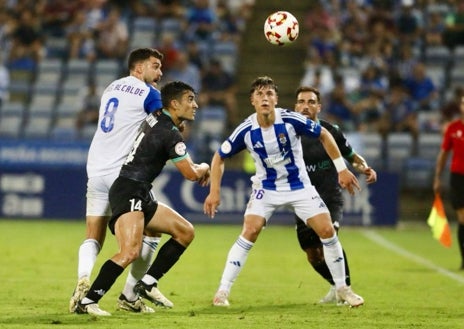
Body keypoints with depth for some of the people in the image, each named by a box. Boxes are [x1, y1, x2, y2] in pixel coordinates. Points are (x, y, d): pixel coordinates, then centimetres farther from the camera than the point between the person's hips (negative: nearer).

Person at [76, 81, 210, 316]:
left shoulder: (154, 120, 14)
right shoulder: (169, 133, -14)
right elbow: (191, 174, -10)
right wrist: (204, 168, 14)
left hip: (141, 197, 10)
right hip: (128, 193, -10)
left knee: (186, 231, 9)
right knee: (130, 252, -27)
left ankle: (148, 283, 9)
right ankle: (87, 302, -24)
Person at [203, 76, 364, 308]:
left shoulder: (291, 120, -20)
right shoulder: (246, 130, -17)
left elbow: (324, 135, -5)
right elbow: (219, 157, -2)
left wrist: (341, 169, -6)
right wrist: (214, 192, -8)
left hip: (299, 186, 0)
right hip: (266, 188, 0)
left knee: (327, 231, -8)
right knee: (249, 233, -19)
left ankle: (342, 289, 11)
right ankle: (222, 291, -11)